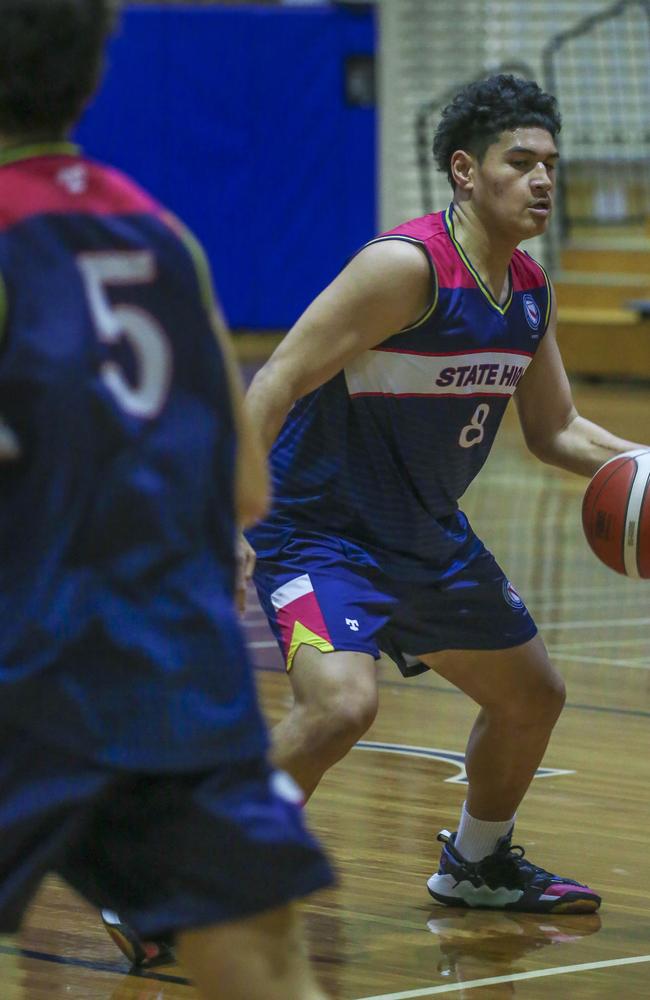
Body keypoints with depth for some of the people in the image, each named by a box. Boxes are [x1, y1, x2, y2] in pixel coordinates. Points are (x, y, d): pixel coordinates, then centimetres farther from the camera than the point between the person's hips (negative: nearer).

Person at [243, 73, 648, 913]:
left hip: (429, 538, 9)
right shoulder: (408, 267, -23)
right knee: (341, 705, -31)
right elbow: (279, 381, -25)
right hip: (322, 529, -9)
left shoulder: (532, 292, 3)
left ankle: (476, 865, 46)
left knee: (533, 697, 21)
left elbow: (554, 430, 15)